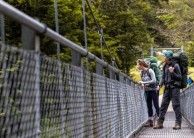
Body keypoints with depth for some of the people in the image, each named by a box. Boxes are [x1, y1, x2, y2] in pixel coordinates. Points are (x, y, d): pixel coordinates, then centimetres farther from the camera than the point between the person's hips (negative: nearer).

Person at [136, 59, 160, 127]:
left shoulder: (150, 71, -15)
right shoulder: (141, 72, 5)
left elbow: (154, 80, -20)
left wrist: (144, 82, -22)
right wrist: (143, 84, -5)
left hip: (153, 90, -7)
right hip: (146, 91, 7)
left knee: (156, 105, -7)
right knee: (149, 106, 8)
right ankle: (150, 121, 13)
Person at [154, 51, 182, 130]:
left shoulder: (175, 66, -6)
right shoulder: (165, 66, 11)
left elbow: (180, 78, -6)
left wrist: (172, 72, -20)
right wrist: (160, 85, -2)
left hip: (174, 87, -6)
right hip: (167, 88, 6)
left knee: (176, 105, -4)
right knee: (163, 105, 3)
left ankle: (178, 123, -1)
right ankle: (160, 123, 5)